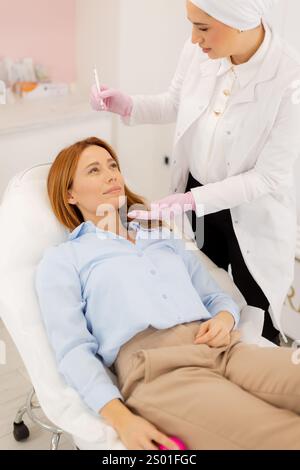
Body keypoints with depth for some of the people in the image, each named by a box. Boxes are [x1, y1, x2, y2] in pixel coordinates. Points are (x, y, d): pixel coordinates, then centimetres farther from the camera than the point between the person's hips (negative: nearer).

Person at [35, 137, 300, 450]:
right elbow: (73, 350, 1)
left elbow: (217, 297, 27)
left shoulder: (164, 236, 29)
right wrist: (121, 419, -16)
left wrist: (225, 319, 1)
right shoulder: (61, 260, 13)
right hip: (153, 368, -6)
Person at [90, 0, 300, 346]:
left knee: (258, 332, 15)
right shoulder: (198, 51, -14)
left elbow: (267, 177, -23)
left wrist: (190, 200, -27)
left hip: (252, 218, -4)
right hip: (196, 203, 4)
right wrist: (126, 105, -11)